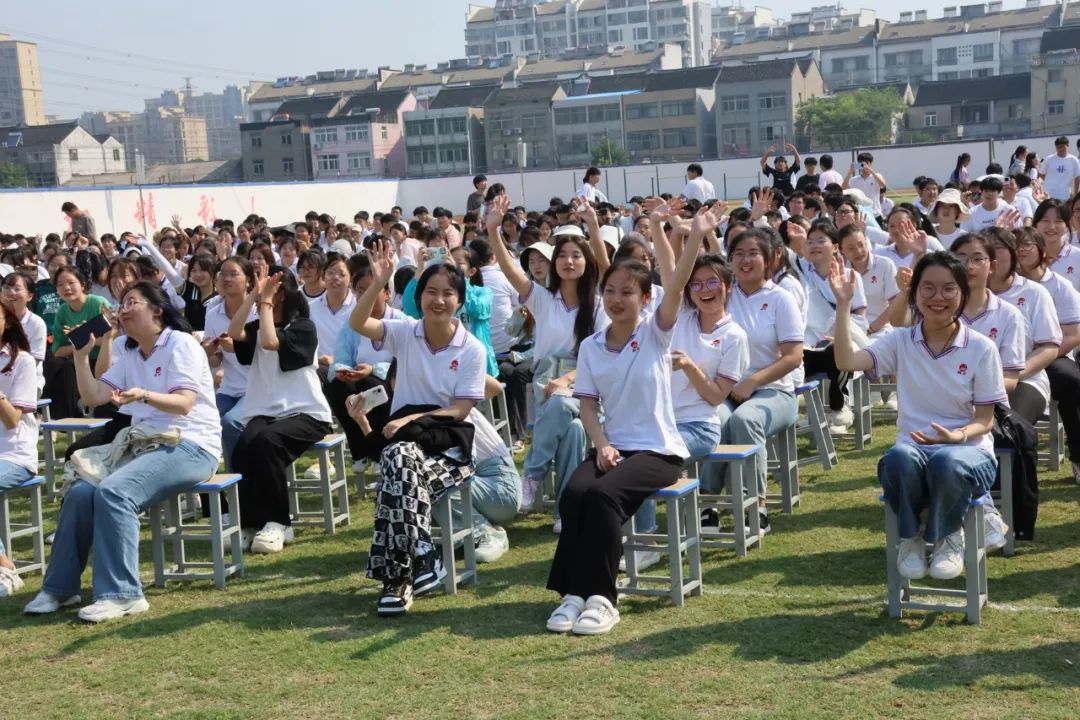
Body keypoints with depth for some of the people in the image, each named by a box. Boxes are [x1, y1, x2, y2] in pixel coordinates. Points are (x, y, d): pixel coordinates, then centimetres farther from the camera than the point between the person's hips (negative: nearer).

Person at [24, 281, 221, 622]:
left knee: (114, 491, -29)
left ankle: (121, 594, -27)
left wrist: (144, 396, -37)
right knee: (81, 491, -13)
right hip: (146, 443, 8)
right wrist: (81, 355, -1)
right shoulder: (128, 355, 17)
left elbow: (184, 404, -20)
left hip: (190, 445, -8)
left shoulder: (181, 344, -7)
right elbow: (93, 396, 10)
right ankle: (60, 588, -3)